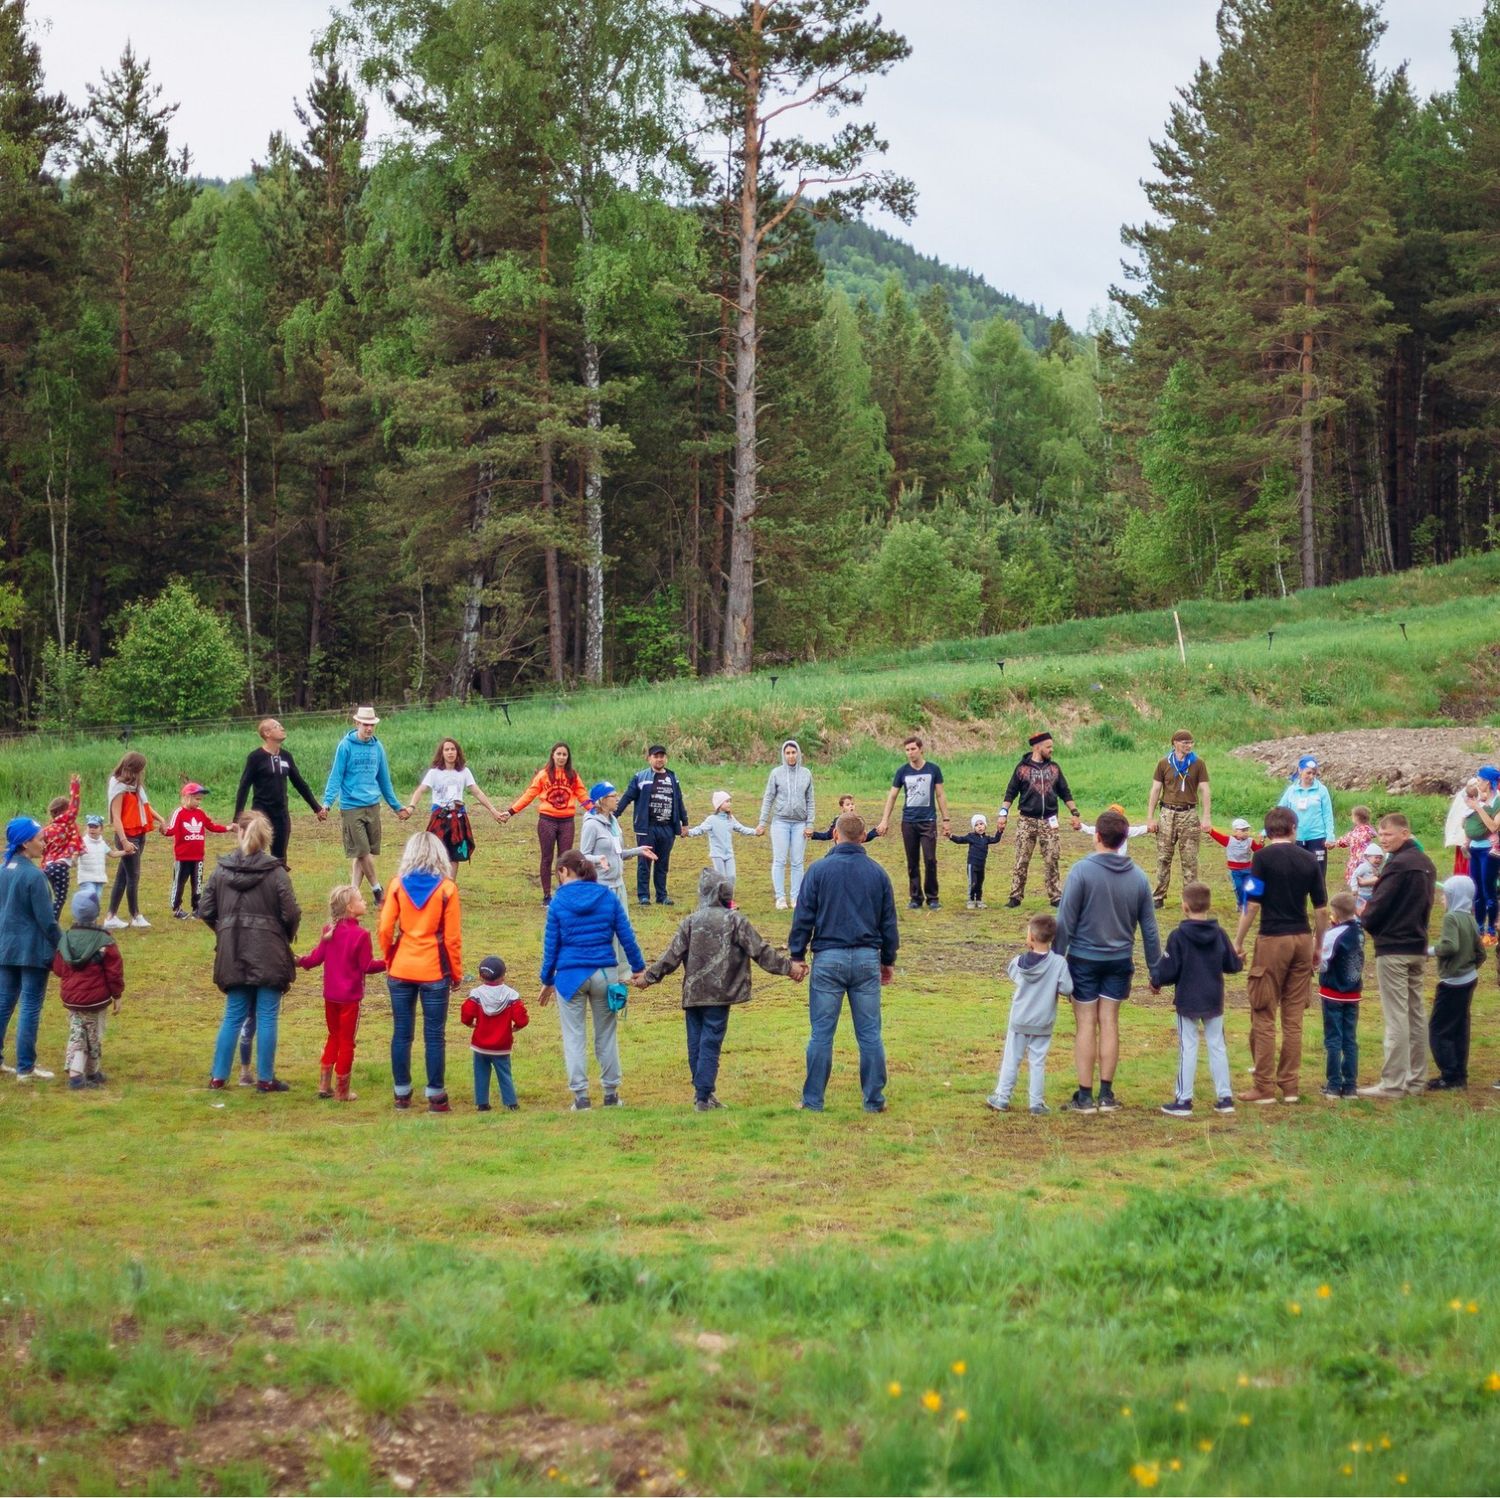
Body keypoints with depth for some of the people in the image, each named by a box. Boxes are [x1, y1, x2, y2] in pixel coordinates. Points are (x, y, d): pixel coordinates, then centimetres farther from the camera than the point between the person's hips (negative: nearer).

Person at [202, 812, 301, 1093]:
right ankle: (265, 1079, 8)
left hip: (233, 955, 4)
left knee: (233, 1016, 14)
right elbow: (291, 914, -11)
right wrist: (286, 937, 8)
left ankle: (218, 1076, 15)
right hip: (269, 955, -3)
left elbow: (205, 911, 2)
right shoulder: (276, 873, -10)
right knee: (267, 1017, 4)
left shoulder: (221, 871, 0)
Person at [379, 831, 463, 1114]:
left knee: (401, 1034, 10)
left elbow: (385, 929, -2)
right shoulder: (446, 888, -6)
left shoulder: (398, 885, -1)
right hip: (434, 971, -2)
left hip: (400, 970, 2)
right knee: (434, 1035, 4)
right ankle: (435, 1096, 6)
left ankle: (402, 1094, 15)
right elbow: (453, 937, -5)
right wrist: (457, 973, 6)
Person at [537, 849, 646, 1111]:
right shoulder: (608, 897, 1)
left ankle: (581, 1096, 2)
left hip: (570, 975, -2)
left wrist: (547, 981, 9)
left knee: (574, 1037, 6)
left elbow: (551, 944, -1)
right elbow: (626, 935, 2)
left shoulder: (558, 902, -5)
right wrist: (638, 967, 13)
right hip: (604, 973, 2)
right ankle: (611, 1094, 17)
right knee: (607, 1035, 13)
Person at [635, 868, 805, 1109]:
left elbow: (673, 956, 4)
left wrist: (649, 976, 15)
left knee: (695, 1043, 12)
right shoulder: (734, 920, -5)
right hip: (719, 995, -4)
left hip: (692, 995, 4)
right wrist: (788, 967, -1)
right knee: (710, 1044, -2)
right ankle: (704, 1097, -4)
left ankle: (702, 1092, 18)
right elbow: (760, 950, -6)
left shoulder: (691, 922, 4)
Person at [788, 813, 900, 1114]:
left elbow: (803, 917, -3)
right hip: (867, 959, 2)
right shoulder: (877, 873, 6)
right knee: (870, 1034, 7)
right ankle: (874, 1100, 10)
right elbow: (889, 922, 13)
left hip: (828, 959, -2)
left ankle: (813, 1100, 6)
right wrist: (888, 960, 23)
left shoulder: (819, 870, -3)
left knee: (821, 1033, 2)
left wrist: (797, 956, 5)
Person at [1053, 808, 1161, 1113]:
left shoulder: (1082, 870, -14)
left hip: (1084, 959, -4)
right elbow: (1149, 928, 5)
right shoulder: (1138, 876, 0)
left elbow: (1066, 921, -13)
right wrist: (1156, 968, 13)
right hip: (1120, 960, 4)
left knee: (1086, 1025, 3)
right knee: (1109, 1023, 11)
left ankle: (1085, 1096, 7)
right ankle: (1106, 1094, 14)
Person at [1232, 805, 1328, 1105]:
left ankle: (1264, 1087, 1)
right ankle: (1290, 1086, 12)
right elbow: (1321, 908, 7)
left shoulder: (1264, 857, -7)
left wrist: (1237, 942, -2)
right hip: (1302, 939, 4)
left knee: (1264, 1018, 2)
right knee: (1293, 1018, 10)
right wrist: (1318, 946, 19)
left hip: (1273, 939, -4)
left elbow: (1252, 904, -11)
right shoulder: (1309, 860, 5)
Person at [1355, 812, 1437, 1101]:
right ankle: (1416, 1079, 16)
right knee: (1416, 1014, 12)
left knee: (1396, 1017, -7)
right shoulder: (1426, 863, 12)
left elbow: (1378, 905, -15)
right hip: (1418, 948, 9)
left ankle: (1393, 1083, -7)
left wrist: (1365, 923, 3)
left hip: (1393, 949, -9)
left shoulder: (1398, 864, -16)